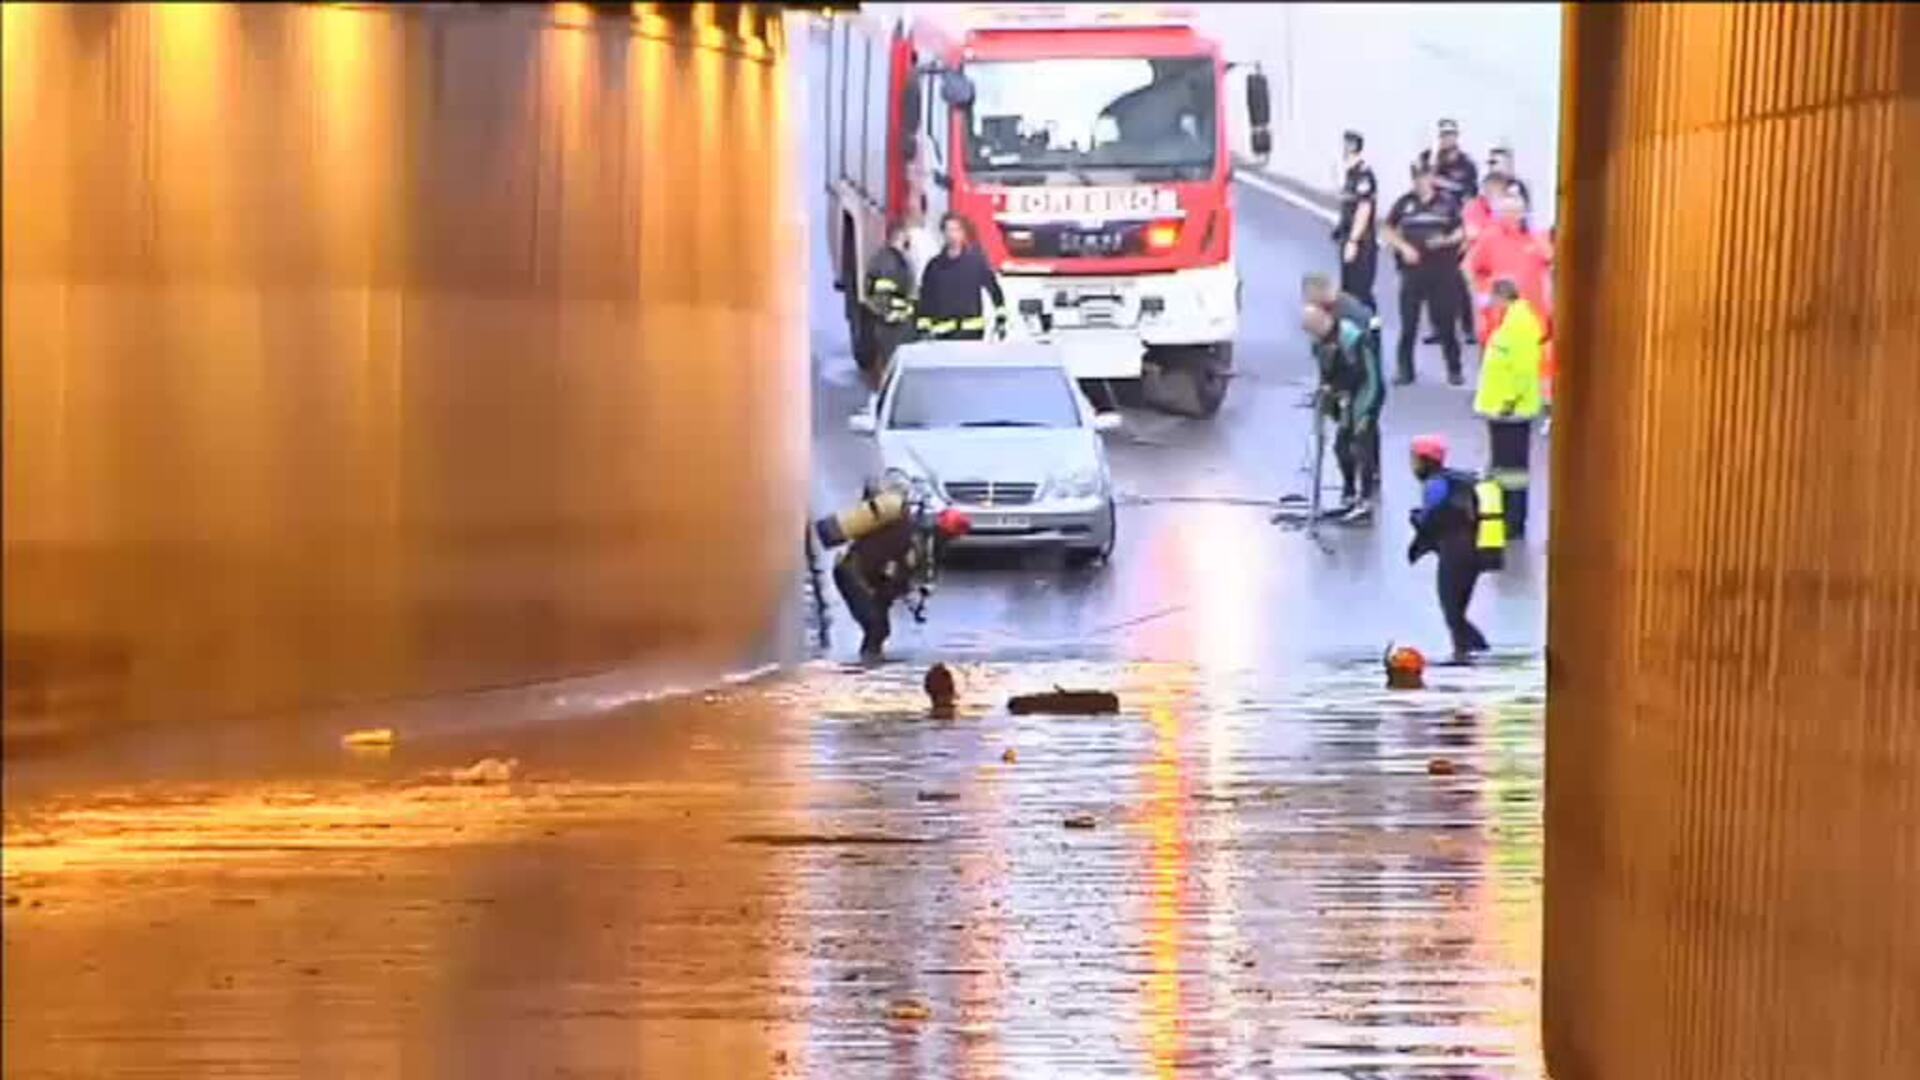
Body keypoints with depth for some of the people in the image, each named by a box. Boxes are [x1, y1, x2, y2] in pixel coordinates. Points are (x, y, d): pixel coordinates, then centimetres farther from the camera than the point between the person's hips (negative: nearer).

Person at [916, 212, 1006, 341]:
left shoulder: (976, 260, 1)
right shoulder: (934, 266, 7)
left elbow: (994, 289, 4)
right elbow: (925, 301, 9)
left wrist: (1000, 317, -2)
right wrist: (923, 329, 5)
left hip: (970, 331, -2)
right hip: (942, 332, 2)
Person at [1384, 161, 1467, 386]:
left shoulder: (1447, 203, 0)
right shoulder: (1404, 203, 4)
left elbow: (1461, 232, 5)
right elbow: (1389, 231, 12)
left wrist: (1446, 240, -15)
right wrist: (1403, 247, -5)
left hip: (1442, 271, -1)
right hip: (1413, 269, 1)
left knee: (1446, 323, 3)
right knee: (1408, 323, 1)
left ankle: (1454, 370, 13)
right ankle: (1404, 369, 10)